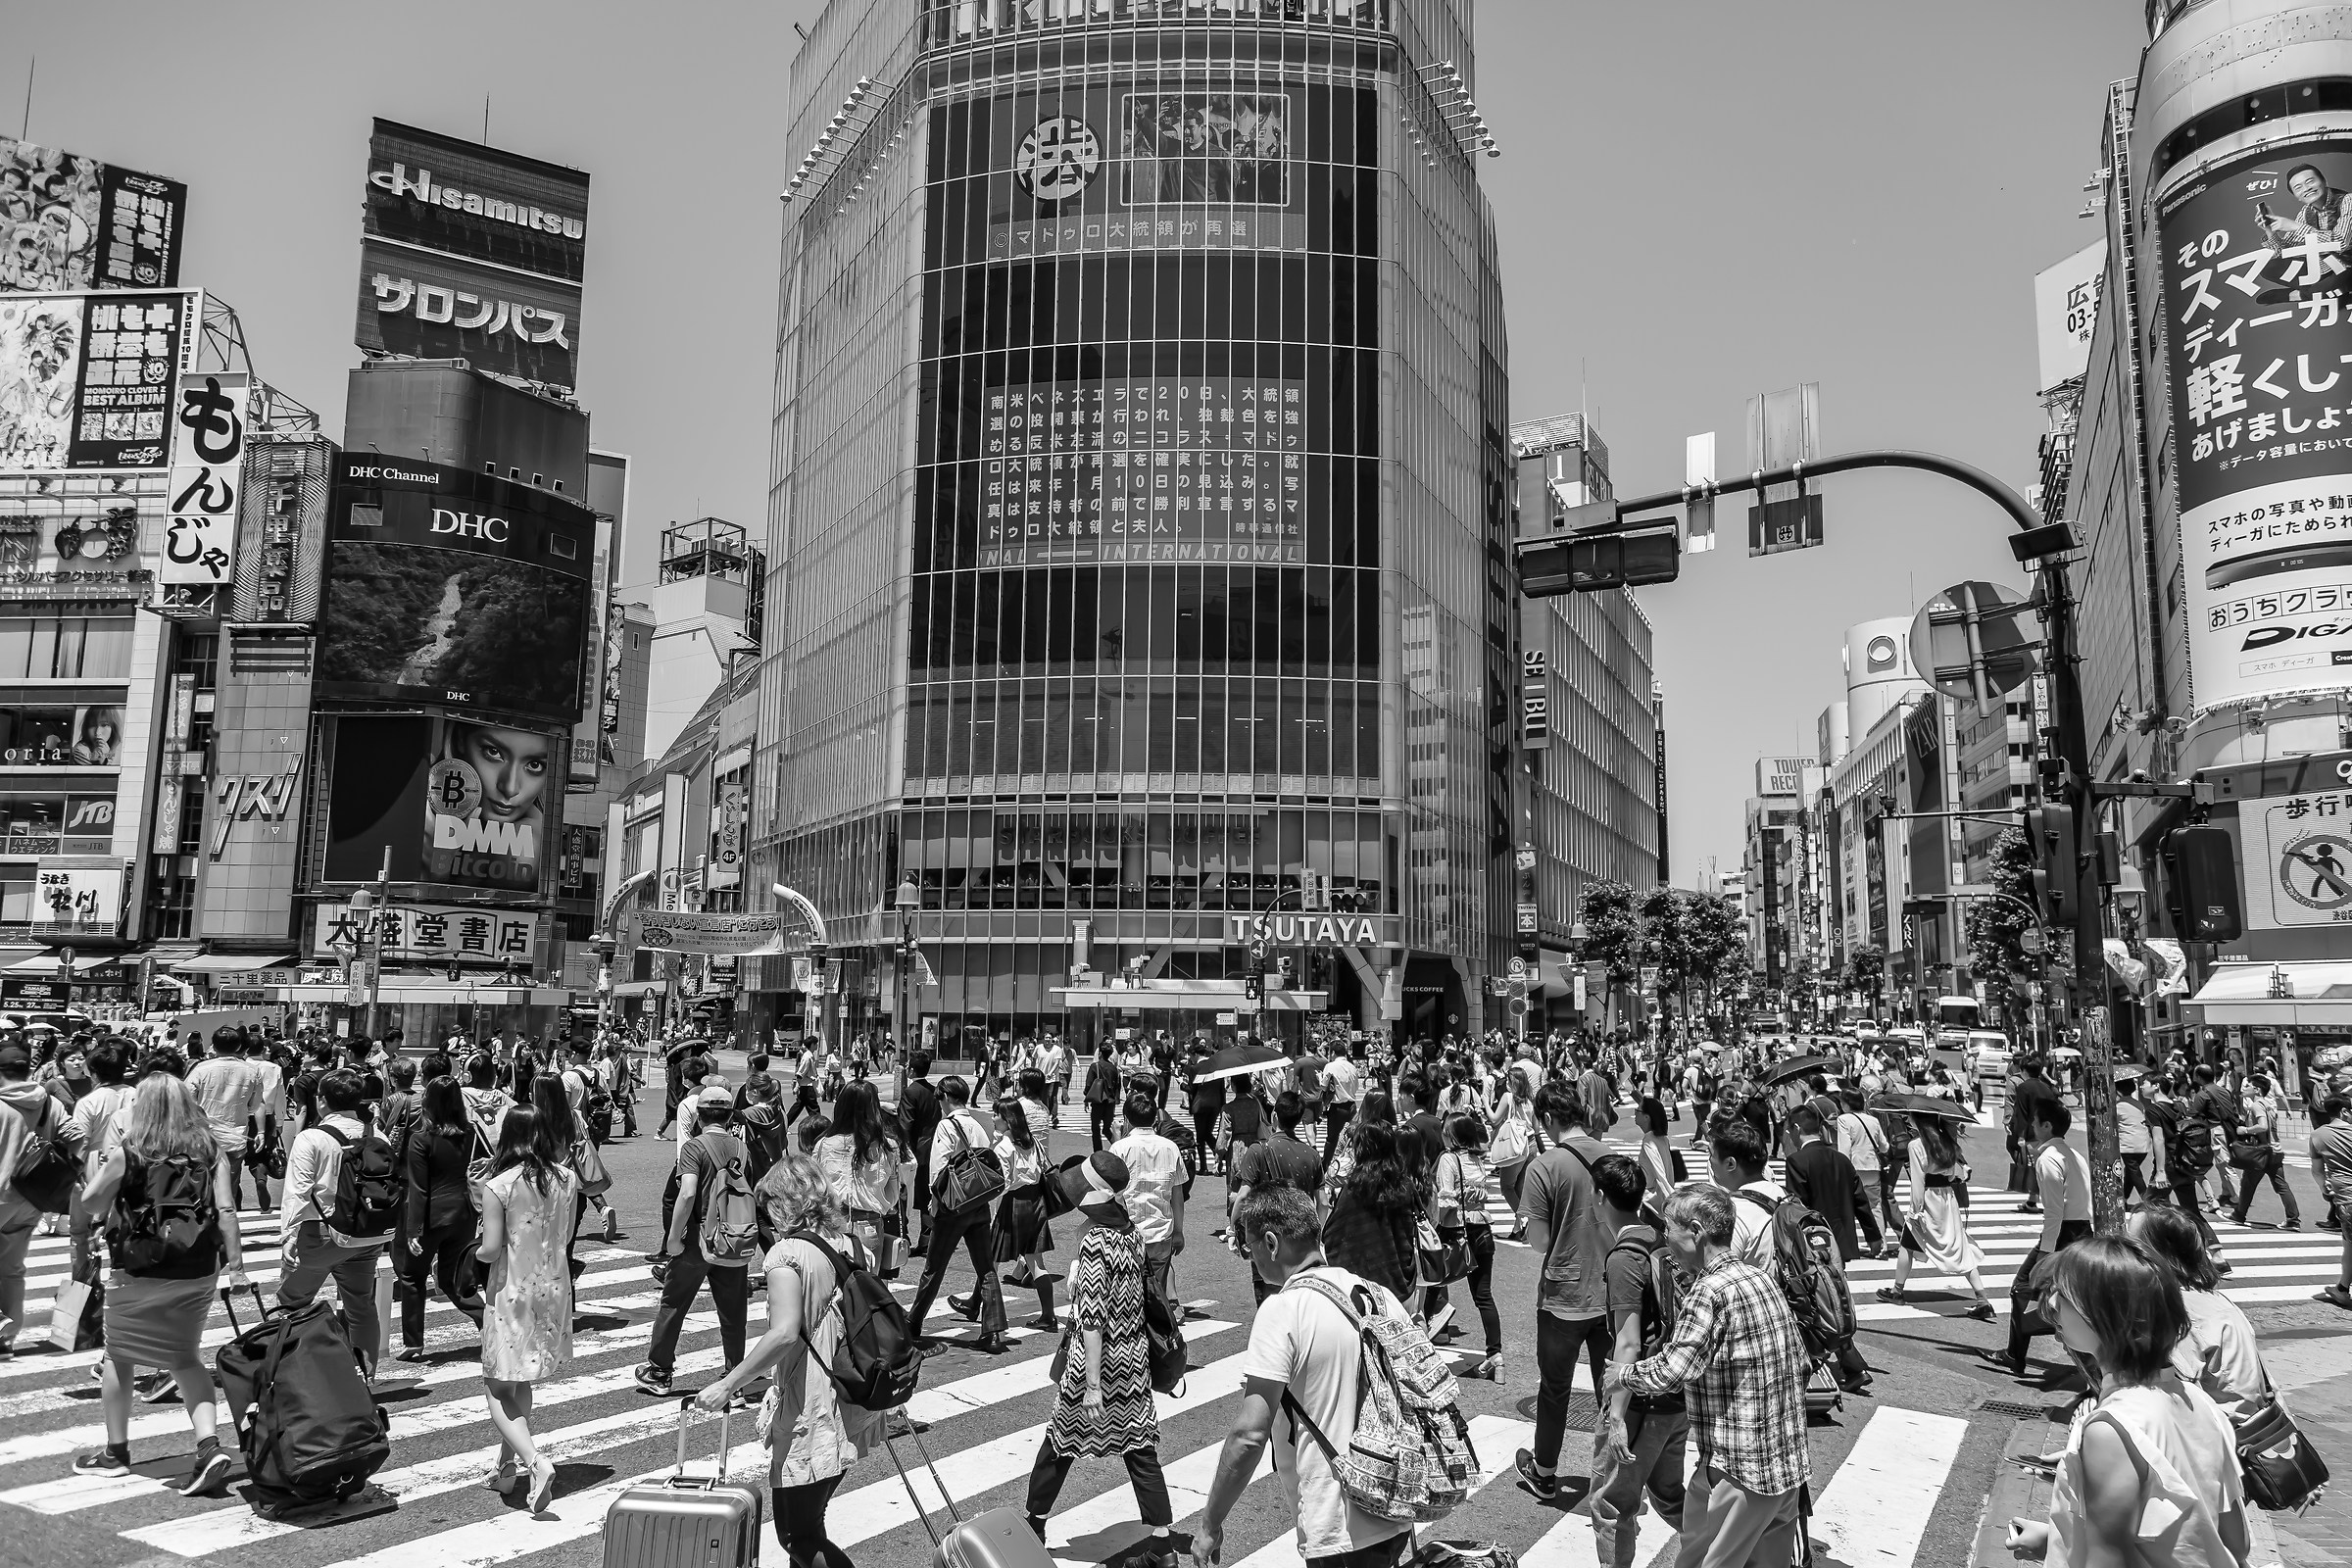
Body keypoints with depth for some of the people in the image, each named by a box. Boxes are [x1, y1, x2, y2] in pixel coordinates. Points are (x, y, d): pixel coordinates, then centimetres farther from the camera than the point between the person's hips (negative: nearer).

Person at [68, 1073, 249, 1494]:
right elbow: (226, 1211, -7)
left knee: (119, 1356, 19)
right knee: (187, 1358, 15)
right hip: (198, 1272, 3)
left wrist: (107, 1158, 6)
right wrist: (236, 1267, -3)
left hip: (138, 1273, -3)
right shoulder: (210, 1152, -3)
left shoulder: (127, 1153, -11)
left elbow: (89, 1206, -2)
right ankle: (209, 1446, -1)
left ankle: (116, 1451, 28)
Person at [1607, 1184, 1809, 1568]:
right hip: (1788, 1465, 9)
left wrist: (1622, 1375, -3)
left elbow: (1670, 1372, -23)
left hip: (1737, 1471, -9)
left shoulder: (1708, 1291, -20)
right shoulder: (1762, 1278, 7)